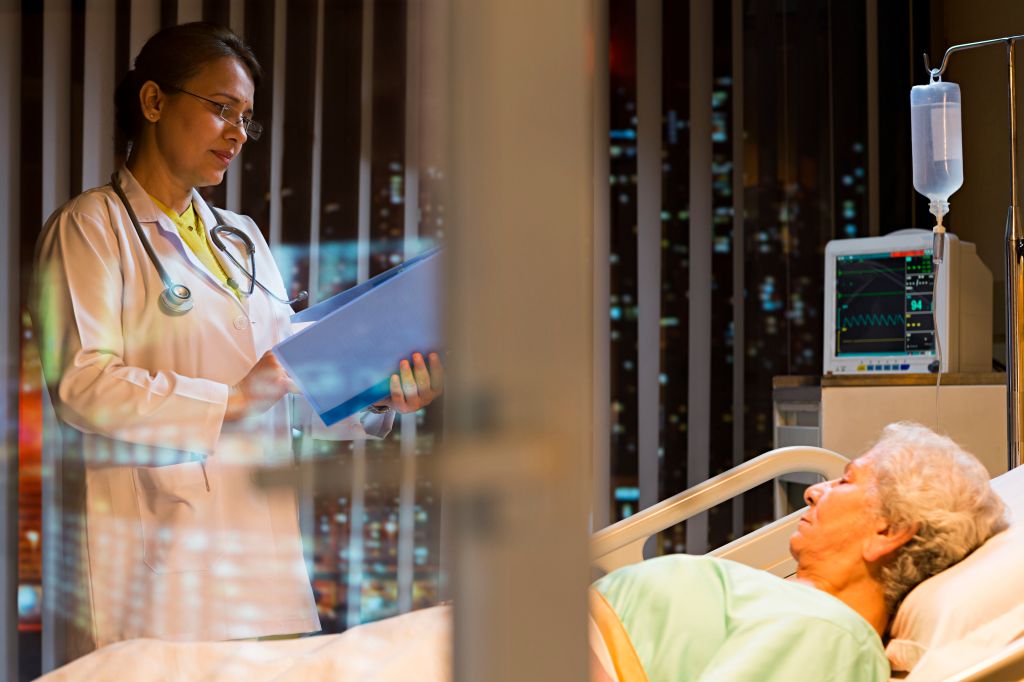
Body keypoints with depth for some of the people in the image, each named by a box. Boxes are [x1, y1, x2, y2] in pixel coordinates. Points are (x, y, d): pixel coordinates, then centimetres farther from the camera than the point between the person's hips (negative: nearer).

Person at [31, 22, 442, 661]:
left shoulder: (241, 237, 22)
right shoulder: (91, 227, 0)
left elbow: (291, 373, 17)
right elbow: (79, 383, -13)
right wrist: (230, 401, -19)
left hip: (259, 533, 6)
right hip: (158, 539, -6)